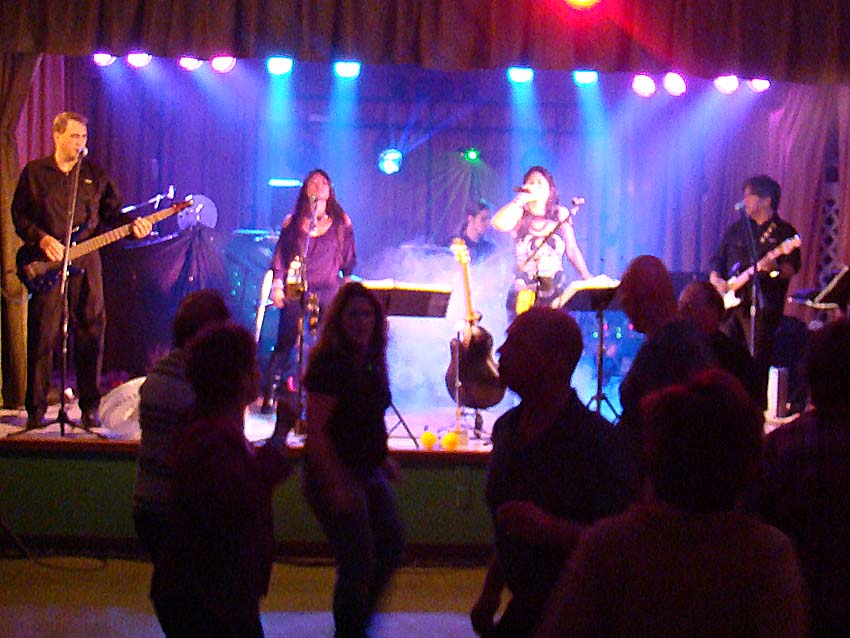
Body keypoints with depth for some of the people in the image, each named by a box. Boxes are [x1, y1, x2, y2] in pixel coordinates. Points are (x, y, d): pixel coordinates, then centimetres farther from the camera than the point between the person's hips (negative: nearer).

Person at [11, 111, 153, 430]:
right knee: (42, 337, -3)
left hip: (85, 263, 2)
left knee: (91, 334, 0)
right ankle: (35, 409, 4)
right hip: (46, 264, -2)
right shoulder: (34, 172, 6)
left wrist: (132, 224, -7)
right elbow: (18, 215, 4)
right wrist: (41, 239, -10)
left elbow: (112, 212, 12)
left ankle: (90, 408, 7)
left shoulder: (95, 174, 11)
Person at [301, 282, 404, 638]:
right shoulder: (329, 362, -17)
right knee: (359, 565, -5)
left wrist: (382, 459, 13)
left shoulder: (371, 364, 8)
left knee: (392, 548, 15)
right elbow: (316, 431, -21)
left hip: (369, 474, 9)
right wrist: (336, 483, -24)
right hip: (338, 476, -9)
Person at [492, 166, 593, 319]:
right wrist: (520, 199, -6)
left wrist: (586, 276, 0)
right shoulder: (519, 214, 7)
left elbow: (572, 250, 13)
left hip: (556, 290, 1)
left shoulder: (561, 214, 12)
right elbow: (498, 223, -14)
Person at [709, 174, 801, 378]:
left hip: (763, 307, -5)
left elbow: (792, 268, -6)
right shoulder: (736, 229, 16)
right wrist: (716, 280, -1)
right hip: (731, 303, 5)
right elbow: (717, 261, 18)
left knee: (757, 362, -10)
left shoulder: (784, 232, 3)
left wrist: (776, 269, -26)